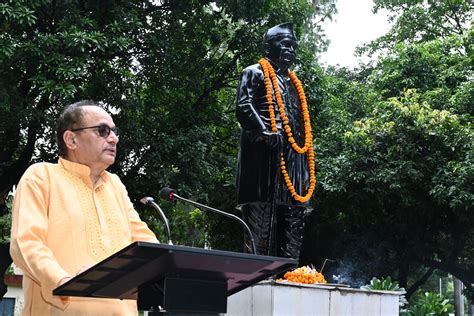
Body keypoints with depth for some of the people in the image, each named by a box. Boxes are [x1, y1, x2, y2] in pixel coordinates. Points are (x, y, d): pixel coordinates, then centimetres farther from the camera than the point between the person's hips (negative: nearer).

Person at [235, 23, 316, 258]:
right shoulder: (255, 73, 7)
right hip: (267, 151, -7)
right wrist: (265, 132, -23)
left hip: (294, 156, 8)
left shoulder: (292, 82, 29)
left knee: (294, 219, 3)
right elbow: (243, 107, -9)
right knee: (263, 217, -11)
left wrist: (307, 159, 16)